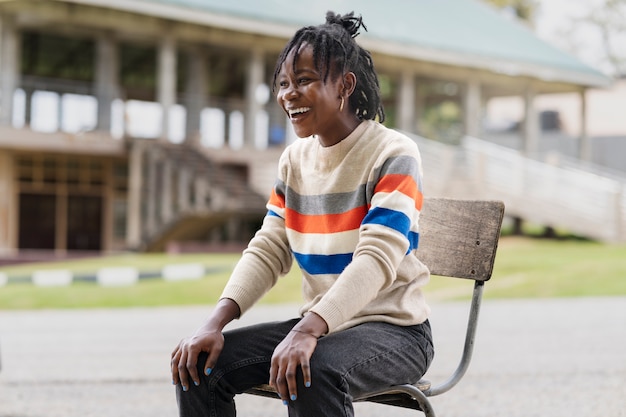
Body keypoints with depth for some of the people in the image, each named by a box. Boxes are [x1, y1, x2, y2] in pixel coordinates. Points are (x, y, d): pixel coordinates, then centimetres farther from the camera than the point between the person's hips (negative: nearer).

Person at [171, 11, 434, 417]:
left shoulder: (393, 154, -12)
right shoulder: (294, 159, 9)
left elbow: (376, 260, -24)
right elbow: (267, 251, 5)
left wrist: (306, 331, -37)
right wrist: (215, 323, -12)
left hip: (391, 328, -6)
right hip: (319, 326, 6)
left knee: (314, 375, -37)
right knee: (198, 362, -11)